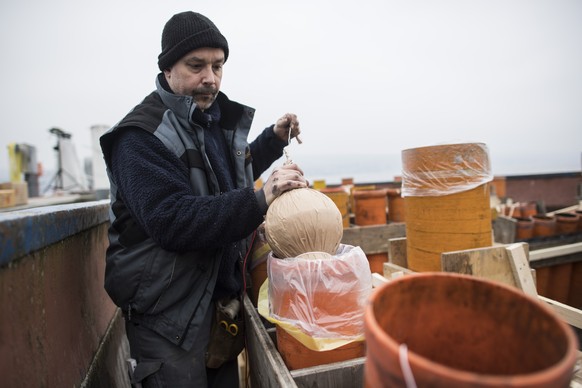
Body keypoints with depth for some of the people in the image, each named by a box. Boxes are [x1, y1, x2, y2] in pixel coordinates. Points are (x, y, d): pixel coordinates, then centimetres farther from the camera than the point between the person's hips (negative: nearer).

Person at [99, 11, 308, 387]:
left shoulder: (218, 121, 8)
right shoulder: (141, 137, -17)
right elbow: (173, 222, -29)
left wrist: (274, 139, 14)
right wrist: (259, 200, -36)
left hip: (221, 296, 8)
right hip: (168, 315, -7)